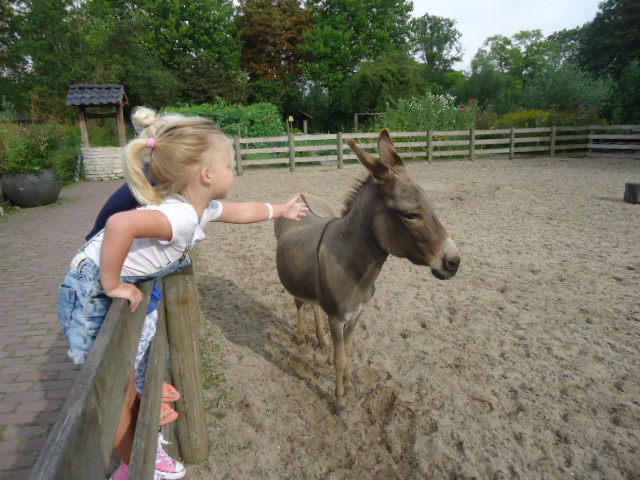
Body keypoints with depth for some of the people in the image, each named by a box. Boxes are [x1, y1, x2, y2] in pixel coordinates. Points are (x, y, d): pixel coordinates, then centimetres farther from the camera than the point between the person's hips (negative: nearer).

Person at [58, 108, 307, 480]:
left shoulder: (202, 207, -3)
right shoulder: (181, 216, -33)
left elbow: (241, 211, 16)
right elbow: (120, 225, -50)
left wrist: (282, 210, 28)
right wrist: (113, 285, -35)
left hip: (123, 284, 9)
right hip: (93, 294, -9)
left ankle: (136, 445, 43)